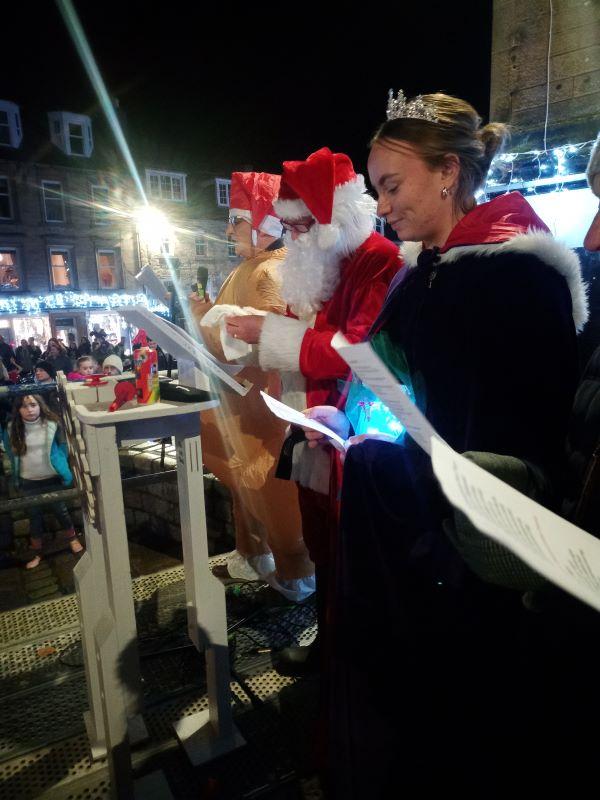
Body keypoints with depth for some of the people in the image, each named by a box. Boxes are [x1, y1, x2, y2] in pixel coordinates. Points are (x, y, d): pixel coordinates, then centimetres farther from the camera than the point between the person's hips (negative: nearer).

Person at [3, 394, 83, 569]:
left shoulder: (52, 425, -13)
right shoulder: (11, 429, -9)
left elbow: (62, 446, 0)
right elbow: (11, 454, 7)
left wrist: (63, 470, -1)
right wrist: (15, 479, 4)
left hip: (52, 479, -1)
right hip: (28, 483, 2)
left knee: (61, 511, 14)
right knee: (34, 517, 15)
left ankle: (73, 539, 38)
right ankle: (36, 554, 31)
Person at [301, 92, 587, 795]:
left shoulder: (520, 269, -15)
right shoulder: (417, 269, 9)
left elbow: (531, 427, -16)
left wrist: (385, 452, -20)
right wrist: (346, 417, 0)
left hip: (459, 536, -7)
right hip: (392, 515, 7)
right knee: (379, 672, 20)